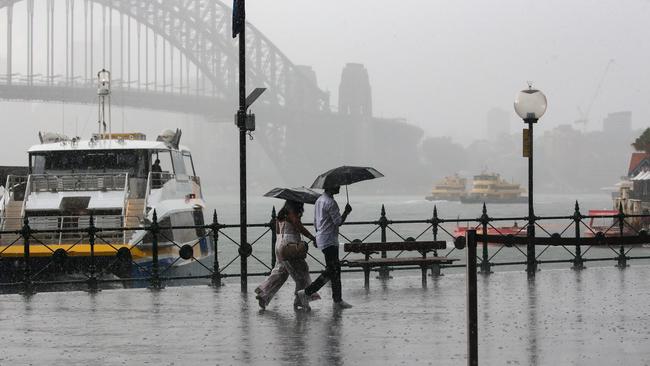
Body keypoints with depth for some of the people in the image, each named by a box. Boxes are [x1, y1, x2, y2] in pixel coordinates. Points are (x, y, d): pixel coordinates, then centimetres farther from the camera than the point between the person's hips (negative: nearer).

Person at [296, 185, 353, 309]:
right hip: (329, 240, -10)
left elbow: (315, 222, 20)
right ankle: (306, 292, -10)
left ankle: (338, 300, 13)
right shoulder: (331, 203, -16)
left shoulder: (319, 200, 15)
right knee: (331, 271, -8)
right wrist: (346, 212, -3)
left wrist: (316, 238, 27)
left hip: (321, 237, 10)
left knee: (335, 269, 11)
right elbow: (338, 222, -18)